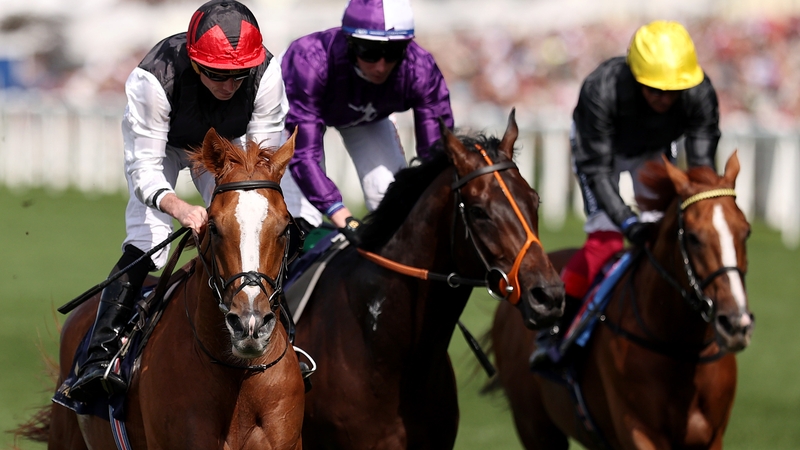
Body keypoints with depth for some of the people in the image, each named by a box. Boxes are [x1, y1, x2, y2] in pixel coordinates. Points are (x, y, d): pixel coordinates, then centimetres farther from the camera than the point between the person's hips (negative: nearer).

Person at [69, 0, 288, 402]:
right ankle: (99, 358, -25)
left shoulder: (267, 74, -34)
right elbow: (143, 169, -39)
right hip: (160, 144, -3)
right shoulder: (153, 79, -41)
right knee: (145, 243, -20)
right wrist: (179, 208, -58)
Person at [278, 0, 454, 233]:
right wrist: (344, 220, -57)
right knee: (303, 219, -16)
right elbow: (303, 154, -47)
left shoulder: (420, 69, -36)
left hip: (368, 116, 3)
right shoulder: (311, 62, -45)